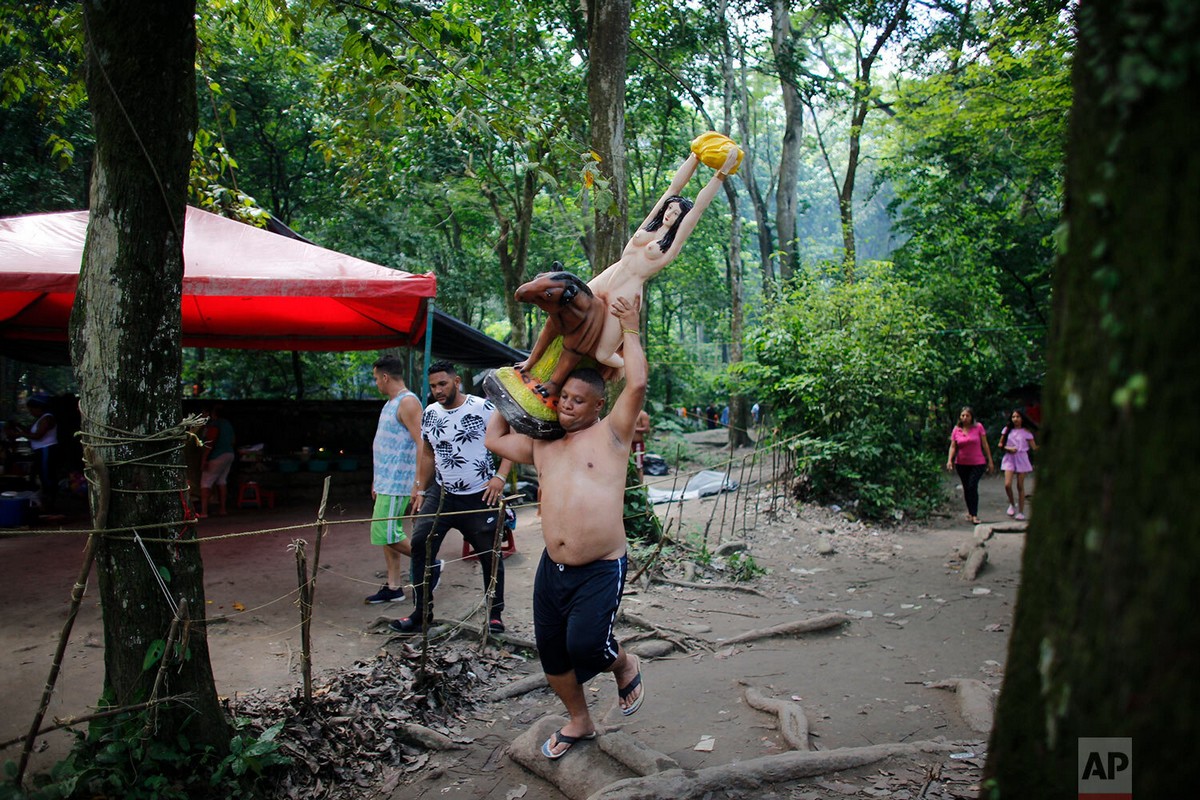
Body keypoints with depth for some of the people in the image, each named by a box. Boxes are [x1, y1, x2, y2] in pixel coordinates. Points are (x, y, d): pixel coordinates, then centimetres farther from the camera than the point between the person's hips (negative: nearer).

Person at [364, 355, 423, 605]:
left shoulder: (408, 402, -14)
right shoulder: (391, 403, 17)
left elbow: (422, 444, -21)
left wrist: (418, 483, -25)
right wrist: (377, 480, 23)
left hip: (398, 482, -10)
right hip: (387, 481, 10)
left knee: (387, 535, -10)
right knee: (387, 535, 11)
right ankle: (393, 587, 18)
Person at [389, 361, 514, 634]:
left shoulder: (483, 408, -11)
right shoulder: (429, 414, 5)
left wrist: (500, 477, -18)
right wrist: (420, 487, 11)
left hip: (480, 496, -4)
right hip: (442, 493, 4)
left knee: (489, 553, 4)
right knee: (420, 543, -8)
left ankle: (495, 614, 21)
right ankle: (422, 612, 4)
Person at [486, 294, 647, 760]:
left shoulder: (610, 433, -3)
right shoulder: (542, 446, 13)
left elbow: (638, 384, -15)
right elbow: (494, 438, 22)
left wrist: (629, 330, -5)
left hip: (601, 569, -6)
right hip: (553, 568, 6)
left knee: (584, 645, -17)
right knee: (551, 655, 13)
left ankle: (625, 667, 19)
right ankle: (578, 722, 38)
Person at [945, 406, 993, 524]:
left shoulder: (978, 427, -3)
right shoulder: (956, 430, 1)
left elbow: (985, 444, 1)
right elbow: (953, 446, 1)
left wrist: (990, 461, 1)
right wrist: (949, 460, -15)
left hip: (977, 463, -3)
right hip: (961, 464, 3)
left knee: (972, 486, -15)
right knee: (966, 488, 9)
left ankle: (974, 514, -11)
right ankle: (970, 511, 24)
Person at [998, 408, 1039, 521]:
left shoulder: (1026, 432, 1)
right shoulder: (1007, 430, 5)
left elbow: (1034, 447, 0)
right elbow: (1000, 445, 9)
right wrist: (1008, 448, -9)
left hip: (1021, 458, -1)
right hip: (1009, 458, 1)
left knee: (1020, 486, 2)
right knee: (1007, 484, -13)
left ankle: (1021, 512, 11)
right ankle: (1012, 504, 13)